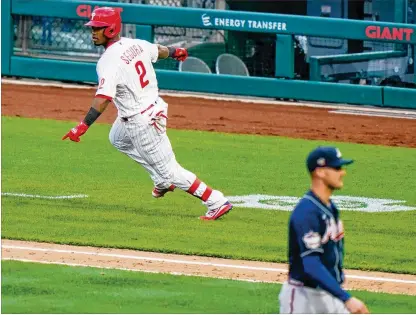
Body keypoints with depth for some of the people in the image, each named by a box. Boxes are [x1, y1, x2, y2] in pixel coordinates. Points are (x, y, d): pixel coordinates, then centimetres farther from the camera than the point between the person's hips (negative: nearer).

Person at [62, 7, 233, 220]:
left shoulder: (110, 61, -23)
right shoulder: (136, 44, 2)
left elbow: (103, 98, -34)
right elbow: (159, 51, 22)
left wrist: (83, 126, -39)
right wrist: (175, 52, 45)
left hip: (141, 121, -9)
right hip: (155, 108, 9)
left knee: (169, 170, -1)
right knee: (117, 139, 33)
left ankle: (217, 203, -1)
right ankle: (162, 182, 35)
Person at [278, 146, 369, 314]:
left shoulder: (330, 207, 9)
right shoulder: (306, 212, -21)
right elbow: (311, 265, -29)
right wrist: (346, 298, -35)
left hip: (331, 296, 9)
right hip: (305, 297, -9)